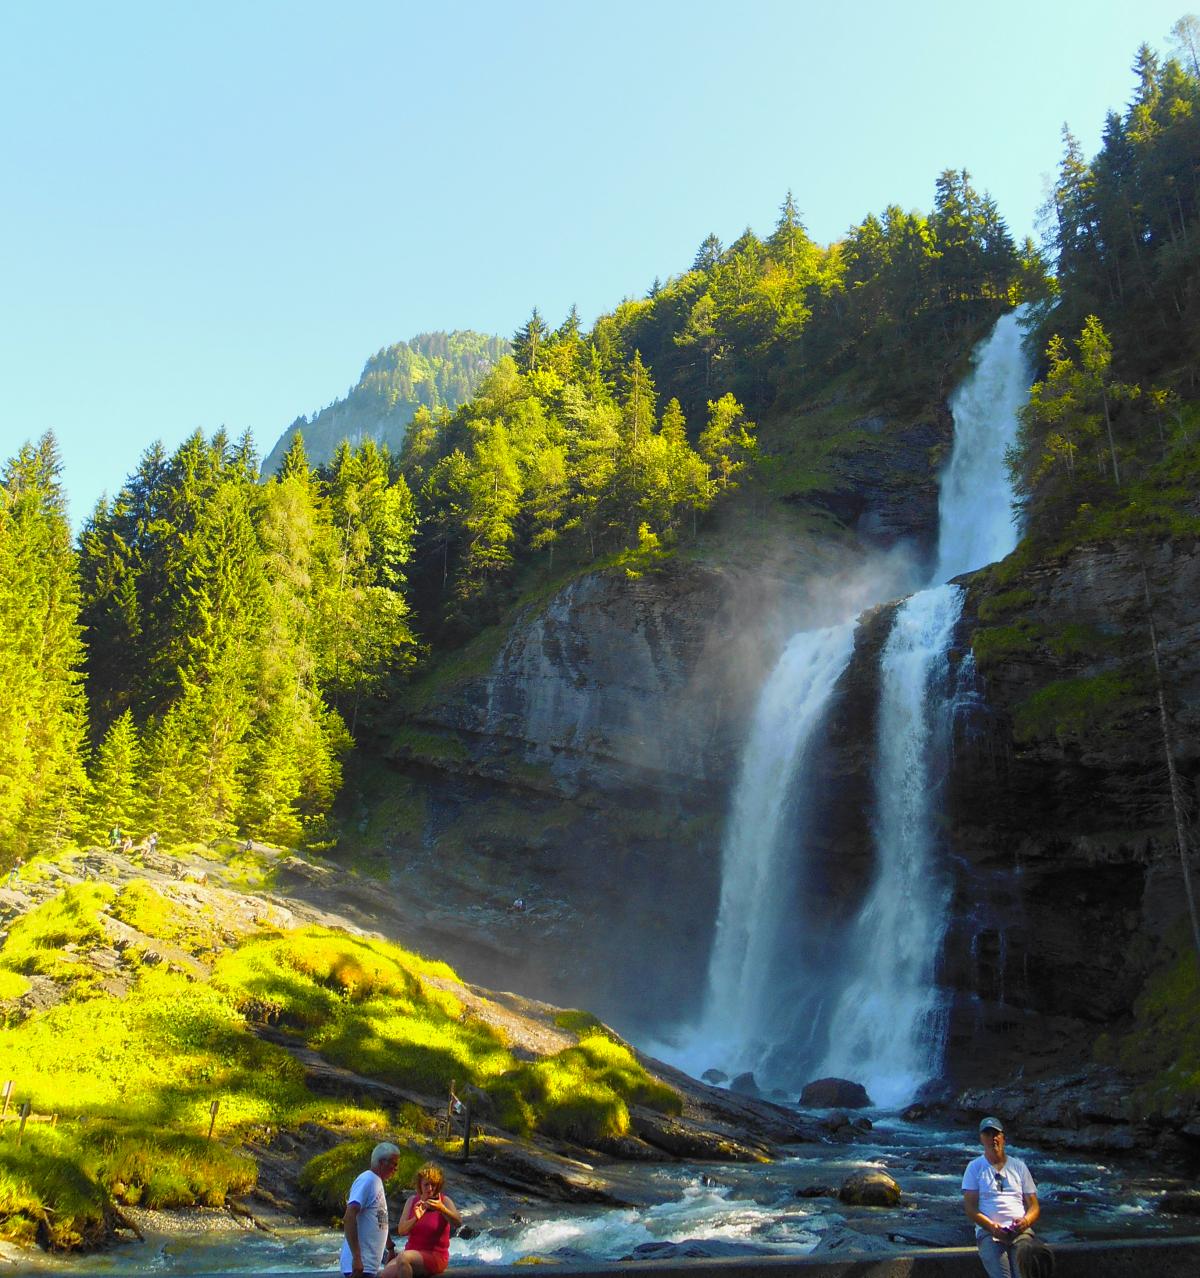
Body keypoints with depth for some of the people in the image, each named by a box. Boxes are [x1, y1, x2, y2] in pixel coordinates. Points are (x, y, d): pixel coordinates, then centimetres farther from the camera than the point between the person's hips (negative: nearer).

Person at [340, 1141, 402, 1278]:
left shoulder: (377, 1182, 15)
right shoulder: (367, 1180, -13)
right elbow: (349, 1218, -22)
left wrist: (390, 1249, 24)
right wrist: (356, 1258, -26)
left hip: (371, 1264, 10)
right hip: (361, 1265, -10)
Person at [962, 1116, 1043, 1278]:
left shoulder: (1019, 1166, 19)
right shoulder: (975, 1167, 13)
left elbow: (1034, 1206, 17)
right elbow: (970, 1208, 5)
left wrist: (1025, 1221, -8)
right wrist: (992, 1227, -14)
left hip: (1020, 1231, 2)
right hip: (988, 1232, -2)